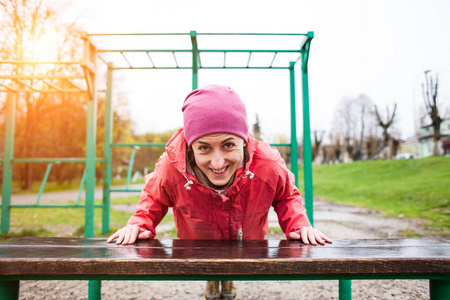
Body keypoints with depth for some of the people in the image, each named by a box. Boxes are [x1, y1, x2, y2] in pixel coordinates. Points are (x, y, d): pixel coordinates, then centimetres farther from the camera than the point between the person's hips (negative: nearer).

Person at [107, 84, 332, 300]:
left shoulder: (268, 166, -38)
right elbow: (154, 197, -11)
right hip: (195, 253, 0)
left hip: (248, 250, 1)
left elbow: (287, 196, -12)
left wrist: (299, 225, -30)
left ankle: (229, 281, 70)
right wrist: (140, 223, -30)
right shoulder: (170, 168, -38)